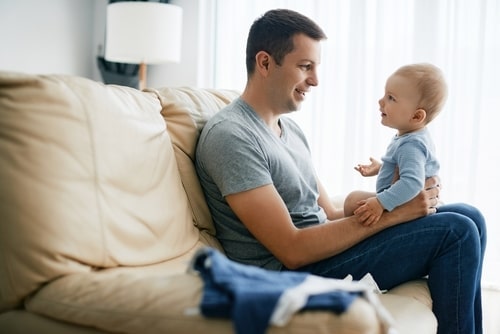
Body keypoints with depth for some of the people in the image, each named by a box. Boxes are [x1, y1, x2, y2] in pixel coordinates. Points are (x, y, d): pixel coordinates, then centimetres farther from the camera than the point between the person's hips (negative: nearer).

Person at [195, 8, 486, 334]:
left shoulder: (289, 127, 13)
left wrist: (403, 201, -5)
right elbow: (292, 250, -22)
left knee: (469, 217, 6)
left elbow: (328, 214, 10)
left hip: (317, 247, 9)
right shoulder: (230, 135, -17)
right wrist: (392, 213, -18)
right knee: (456, 232, -13)